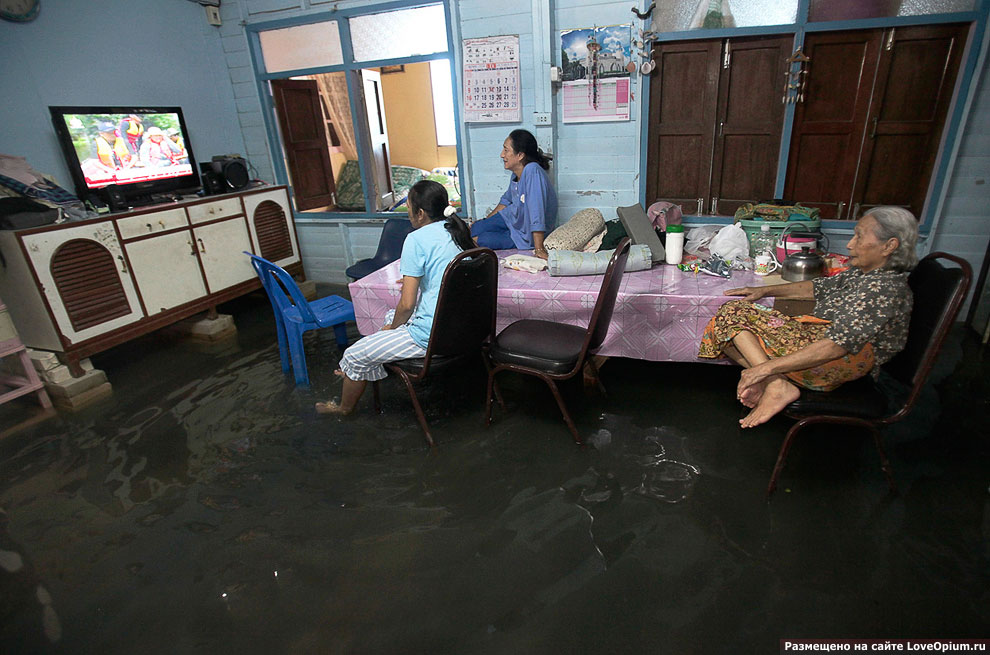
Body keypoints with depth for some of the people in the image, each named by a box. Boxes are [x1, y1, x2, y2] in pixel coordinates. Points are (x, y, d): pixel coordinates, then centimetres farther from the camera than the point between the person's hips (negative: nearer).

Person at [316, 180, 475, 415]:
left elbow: (407, 304, -16)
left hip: (432, 335, -9)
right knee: (391, 319, 32)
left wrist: (392, 327, 2)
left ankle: (344, 407, 35)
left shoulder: (417, 239, -17)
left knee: (355, 356, 9)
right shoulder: (457, 230, 7)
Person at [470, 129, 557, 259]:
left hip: (526, 234, -7)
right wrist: (486, 220, 17)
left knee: (483, 240, -12)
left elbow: (537, 210, -38)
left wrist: (539, 249, -40)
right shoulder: (517, 172, -6)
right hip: (513, 216, 7)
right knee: (475, 229, 0)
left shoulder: (533, 171, -33)